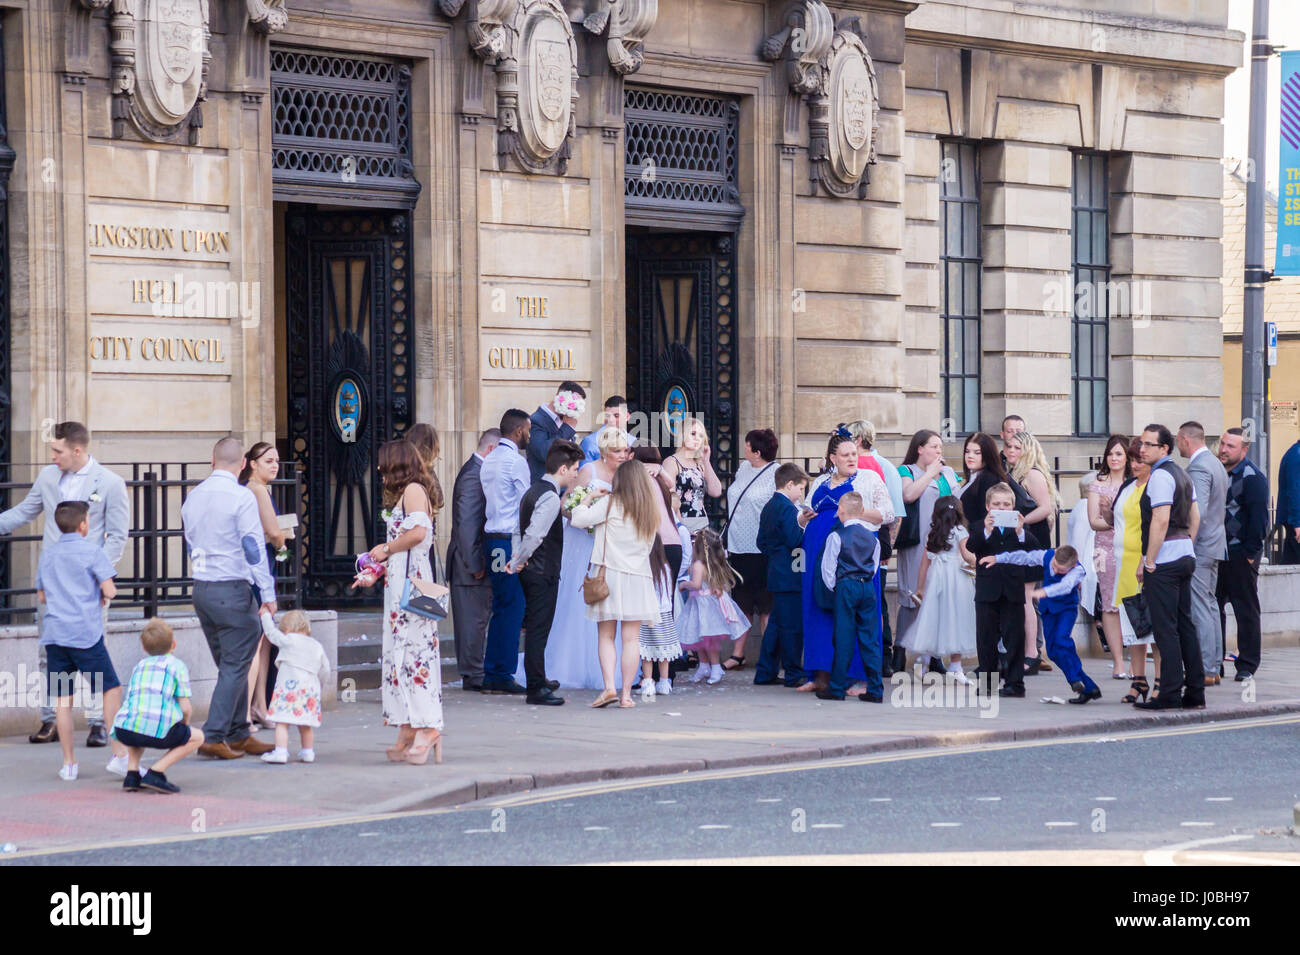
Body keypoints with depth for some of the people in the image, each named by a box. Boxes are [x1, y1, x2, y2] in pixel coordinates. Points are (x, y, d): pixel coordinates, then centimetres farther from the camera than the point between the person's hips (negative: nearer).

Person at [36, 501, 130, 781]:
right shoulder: (92, 551, -3)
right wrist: (104, 597, 12)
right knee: (111, 689, 4)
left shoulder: (47, 555, 13)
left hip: (54, 633, 5)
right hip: (86, 632, -5)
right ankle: (119, 755, -1)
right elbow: (109, 590, -9)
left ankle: (69, 763, 7)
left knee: (62, 700, 6)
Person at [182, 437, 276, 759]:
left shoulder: (193, 497, 9)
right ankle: (213, 737, -9)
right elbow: (254, 548, -13)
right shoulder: (241, 497, -11)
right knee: (235, 667, -3)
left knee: (230, 666, 15)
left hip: (201, 588, 7)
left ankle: (238, 735, 18)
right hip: (232, 589, -7)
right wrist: (267, 592, -9)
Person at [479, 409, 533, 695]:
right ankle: (503, 674, -4)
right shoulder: (515, 462, -11)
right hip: (511, 540, -9)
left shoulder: (488, 461, 16)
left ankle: (491, 675, 12)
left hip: (491, 539, 9)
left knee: (501, 607, 12)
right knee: (512, 607, -5)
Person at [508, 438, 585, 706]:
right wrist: (519, 562, -15)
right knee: (539, 629, -5)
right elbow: (534, 535, -26)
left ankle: (537, 682, 27)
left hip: (530, 572, 10)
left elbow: (519, 530, 15)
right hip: (543, 573, -10)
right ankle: (537, 689, -2)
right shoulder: (551, 498, -19)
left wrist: (517, 559, 6)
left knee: (536, 628, 17)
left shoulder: (533, 491, 13)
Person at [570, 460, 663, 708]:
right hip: (638, 578, 3)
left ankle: (609, 686, -12)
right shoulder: (651, 511, 7)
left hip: (610, 575, -3)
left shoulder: (611, 504, -5)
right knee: (631, 638, 2)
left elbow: (578, 519, -9)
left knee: (606, 636, 3)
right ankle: (626, 693, 0)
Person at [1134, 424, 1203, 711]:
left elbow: (1160, 521, -21)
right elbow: (1194, 518, 20)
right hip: (1185, 556, 10)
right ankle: (1195, 694, 12)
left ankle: (1170, 695, -9)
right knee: (1185, 625, 11)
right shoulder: (1182, 474, 16)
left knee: (1166, 628, -8)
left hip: (1164, 561, -10)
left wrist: (1148, 562, -17)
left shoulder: (1160, 476, -14)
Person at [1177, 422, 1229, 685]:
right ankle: (1215, 667, 16)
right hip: (1215, 545, 10)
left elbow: (1198, 513, -24)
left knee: (1200, 610, -8)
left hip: (1200, 548, -10)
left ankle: (1205, 671, -8)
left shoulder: (1198, 468, -16)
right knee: (1210, 607, 13)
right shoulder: (1216, 464, 15)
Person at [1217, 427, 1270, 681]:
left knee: (1246, 610, -1)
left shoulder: (1252, 477, -9)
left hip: (1240, 554, -7)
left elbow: (1259, 517, -13)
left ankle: (1247, 665, 3)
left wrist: (1250, 552, -16)